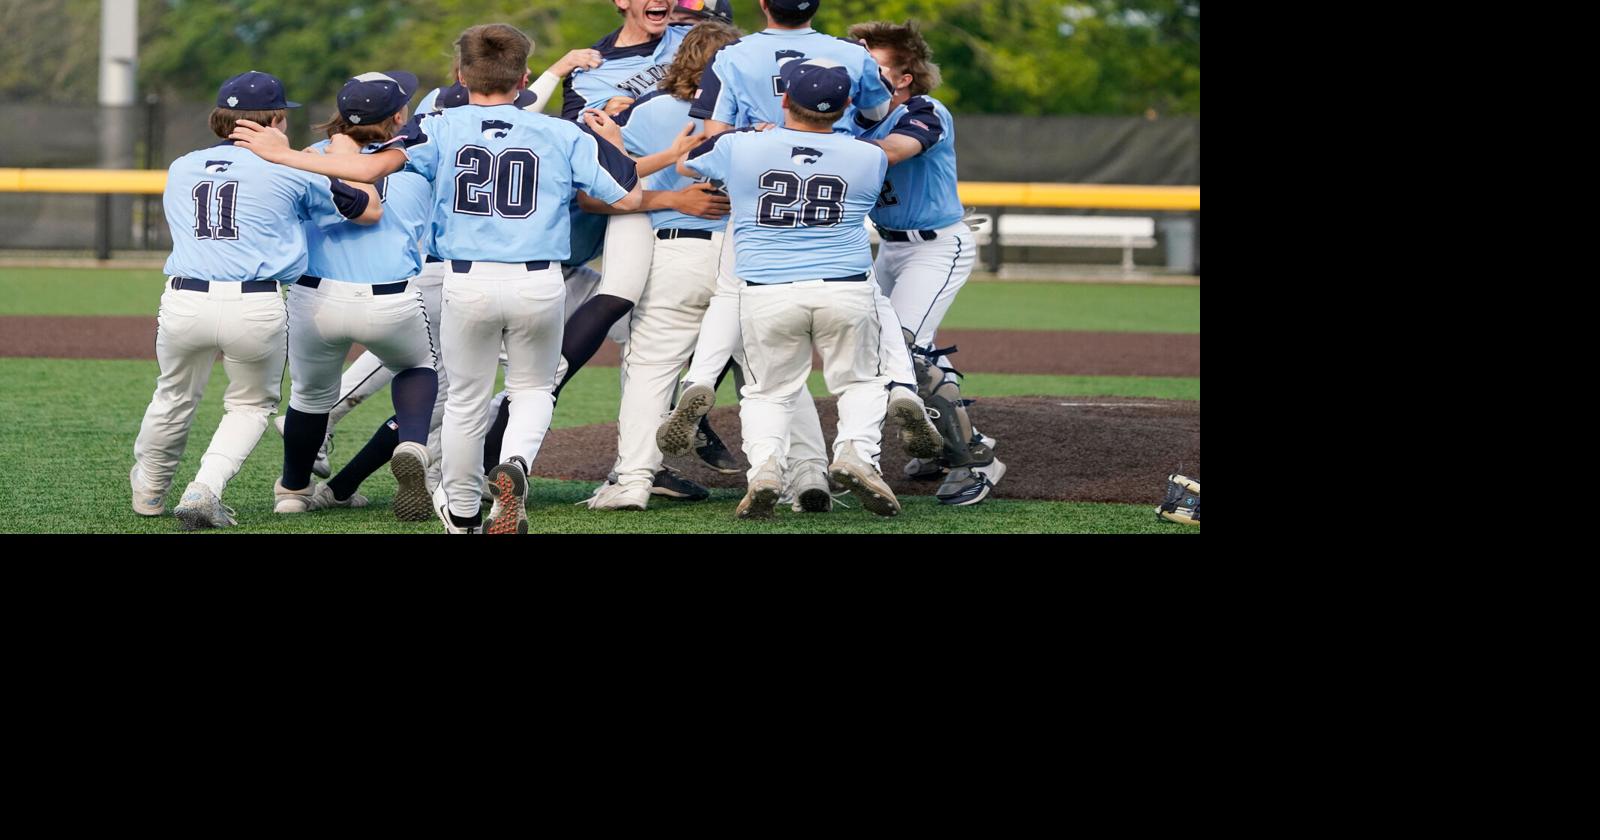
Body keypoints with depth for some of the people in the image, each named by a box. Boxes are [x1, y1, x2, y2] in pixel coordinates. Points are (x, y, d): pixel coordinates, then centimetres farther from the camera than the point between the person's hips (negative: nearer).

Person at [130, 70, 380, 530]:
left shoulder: (180, 169, 17)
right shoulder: (290, 172, 5)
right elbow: (370, 210, 10)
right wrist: (344, 157, 28)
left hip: (184, 302, 3)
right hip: (257, 308, -3)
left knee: (175, 398, 26)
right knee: (252, 405, 19)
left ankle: (149, 490, 43)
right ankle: (205, 490, 2)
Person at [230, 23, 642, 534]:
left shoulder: (442, 128, 1)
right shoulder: (564, 135, 2)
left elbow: (371, 167, -12)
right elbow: (629, 197, 1)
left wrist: (281, 155, -4)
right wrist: (610, 143, 20)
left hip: (468, 282, 0)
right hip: (539, 283, 0)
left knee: (467, 399, 20)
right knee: (533, 388, 21)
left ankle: (462, 514, 33)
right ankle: (516, 464, -10)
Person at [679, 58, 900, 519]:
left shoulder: (740, 148, -1)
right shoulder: (868, 158, 2)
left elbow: (684, 164, 19)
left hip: (767, 296, 0)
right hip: (846, 290, 0)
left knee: (769, 390, 18)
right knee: (861, 381, 19)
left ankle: (764, 462, -7)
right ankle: (856, 450, -8)